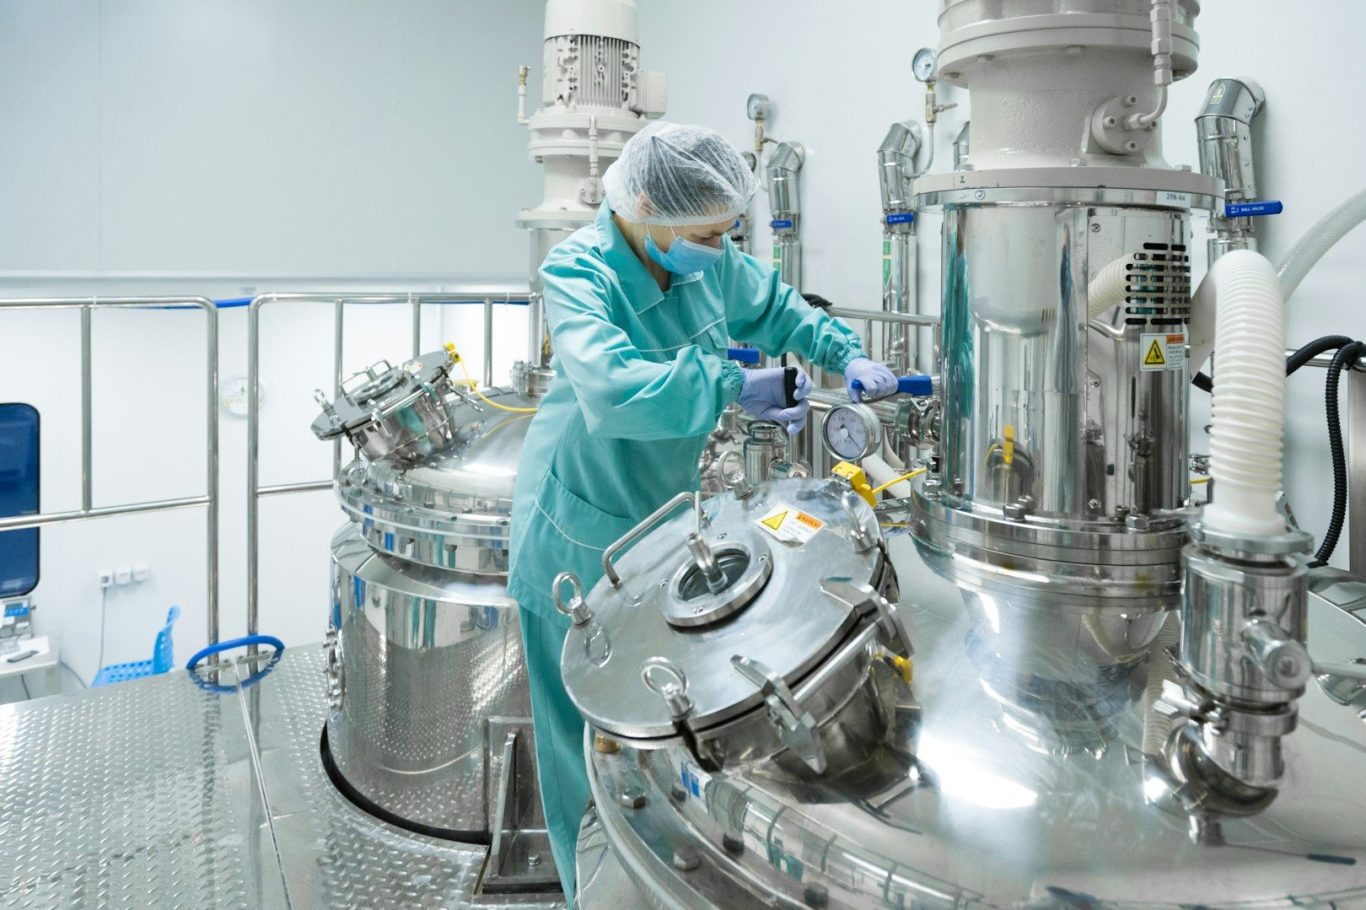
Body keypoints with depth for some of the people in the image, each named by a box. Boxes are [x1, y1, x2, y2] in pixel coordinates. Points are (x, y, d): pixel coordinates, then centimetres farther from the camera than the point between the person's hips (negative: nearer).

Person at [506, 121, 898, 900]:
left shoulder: (708, 260, -7)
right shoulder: (577, 272, -25)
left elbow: (772, 305, 12)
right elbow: (614, 391, -41)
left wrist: (847, 354, -2)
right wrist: (736, 387, -36)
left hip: (666, 513, 6)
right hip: (585, 535, -6)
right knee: (591, 731, 7)